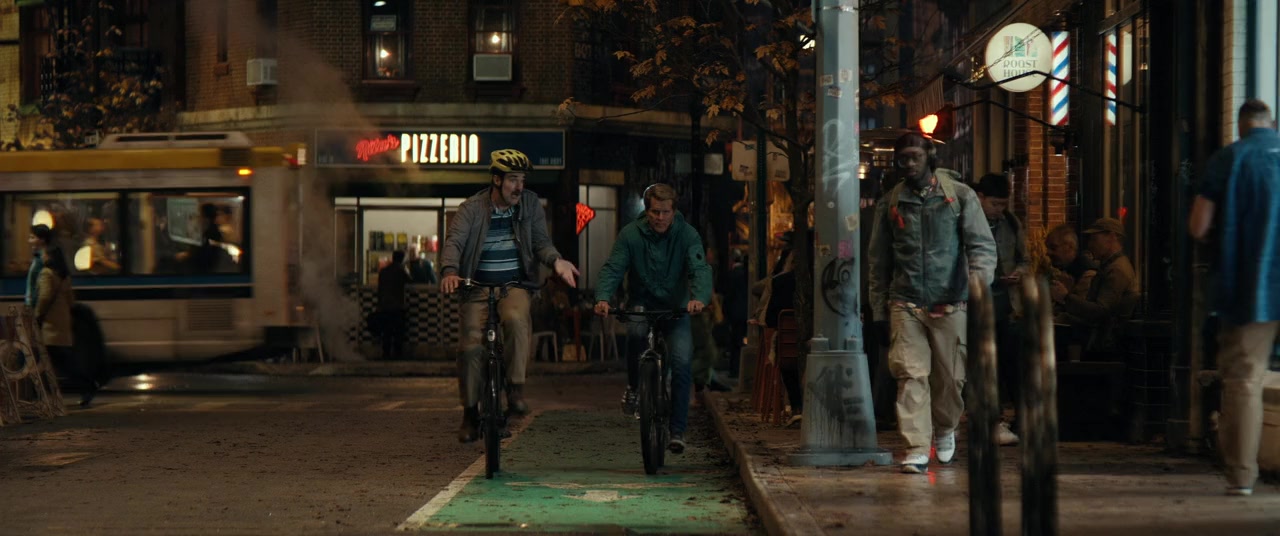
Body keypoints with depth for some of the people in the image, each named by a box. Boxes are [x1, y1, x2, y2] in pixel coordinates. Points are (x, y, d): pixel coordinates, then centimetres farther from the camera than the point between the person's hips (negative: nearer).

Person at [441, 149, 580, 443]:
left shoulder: (531, 204, 4)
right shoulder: (471, 208, -3)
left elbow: (541, 240, -1)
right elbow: (454, 241, -14)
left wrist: (555, 260, -24)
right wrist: (450, 271, -35)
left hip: (515, 284, 0)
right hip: (478, 287, 0)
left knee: (516, 318, -33)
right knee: (472, 347, -10)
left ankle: (515, 388, -21)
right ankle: (470, 413, 8)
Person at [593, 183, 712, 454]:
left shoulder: (687, 234, -10)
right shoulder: (631, 234, -8)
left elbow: (700, 269, -23)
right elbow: (612, 268, -16)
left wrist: (699, 298, -45)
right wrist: (603, 297, -37)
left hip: (676, 308, 0)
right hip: (642, 303, 0)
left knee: (681, 363, -17)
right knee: (636, 333, -34)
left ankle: (677, 430, -5)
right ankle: (633, 386, -5)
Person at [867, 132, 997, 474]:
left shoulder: (960, 195, 4)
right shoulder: (890, 203, 9)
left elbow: (982, 244, 0)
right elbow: (878, 262, 13)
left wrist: (979, 280, -19)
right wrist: (879, 311, 10)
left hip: (950, 304, -1)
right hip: (905, 304, 1)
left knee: (951, 377, 7)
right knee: (911, 375, -10)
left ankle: (944, 429, 34)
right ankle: (917, 449, -7)